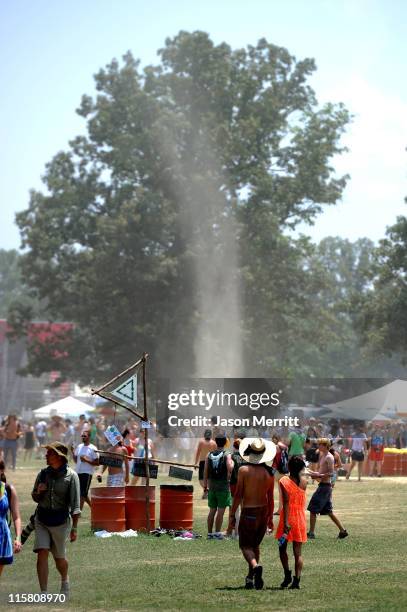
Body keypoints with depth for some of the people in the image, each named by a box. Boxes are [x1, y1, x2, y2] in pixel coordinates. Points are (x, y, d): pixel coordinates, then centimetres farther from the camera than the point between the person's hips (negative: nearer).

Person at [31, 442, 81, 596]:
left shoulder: (71, 476, -9)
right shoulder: (43, 474, 3)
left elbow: (75, 504, -11)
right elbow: (35, 498, 14)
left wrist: (74, 528, -15)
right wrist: (38, 491, -9)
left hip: (60, 521, -3)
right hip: (41, 520, 3)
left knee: (59, 557, 11)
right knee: (42, 553, -12)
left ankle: (65, 581, 42)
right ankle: (43, 594, -12)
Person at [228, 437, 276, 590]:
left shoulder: (243, 470, -12)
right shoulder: (269, 473, -1)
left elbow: (238, 494, -12)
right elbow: (270, 498, 5)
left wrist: (232, 515, -4)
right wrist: (269, 517, 16)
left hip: (248, 513, -4)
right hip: (263, 512, 4)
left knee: (246, 546, 2)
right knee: (255, 545, 19)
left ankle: (256, 566, -26)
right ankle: (250, 578, 20)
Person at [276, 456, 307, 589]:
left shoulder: (284, 481, -11)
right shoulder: (304, 481, 1)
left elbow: (286, 502, -19)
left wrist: (286, 522, -22)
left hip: (288, 519, -3)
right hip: (301, 519, 3)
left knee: (282, 548, 14)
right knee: (298, 552, 4)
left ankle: (287, 575, 4)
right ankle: (297, 579, -5)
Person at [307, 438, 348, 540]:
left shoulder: (329, 457, -13)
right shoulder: (322, 456, 15)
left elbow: (331, 473, -21)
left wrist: (317, 475, -21)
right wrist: (314, 474, 7)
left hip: (324, 486, -10)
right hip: (324, 486, 10)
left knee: (313, 509, -7)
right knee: (328, 511, 14)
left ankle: (311, 533, -4)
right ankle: (343, 530, 17)